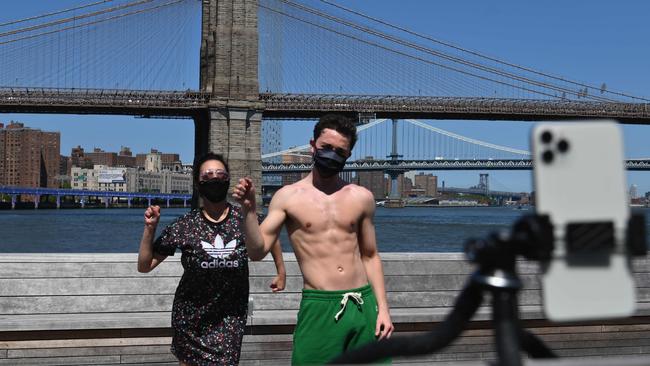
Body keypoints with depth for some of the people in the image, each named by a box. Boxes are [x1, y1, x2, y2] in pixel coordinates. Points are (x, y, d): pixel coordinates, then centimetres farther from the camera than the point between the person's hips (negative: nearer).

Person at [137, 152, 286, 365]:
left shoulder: (244, 219, -6)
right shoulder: (185, 225, -8)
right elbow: (144, 266, -3)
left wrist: (281, 272, 16)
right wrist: (149, 228, -15)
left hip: (230, 317, 0)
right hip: (190, 314, 1)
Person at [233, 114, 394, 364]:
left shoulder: (361, 198, 9)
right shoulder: (288, 197, 1)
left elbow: (369, 256, 14)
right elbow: (257, 252, -3)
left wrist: (382, 307, 6)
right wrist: (249, 210, -18)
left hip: (364, 306, 3)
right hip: (318, 309, -3)